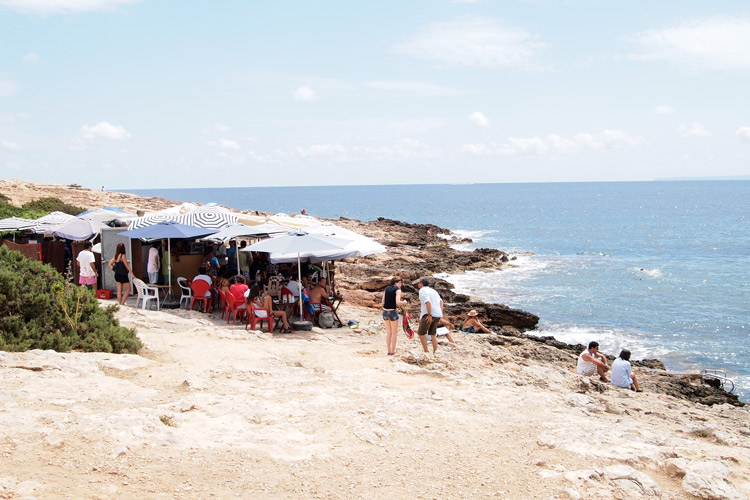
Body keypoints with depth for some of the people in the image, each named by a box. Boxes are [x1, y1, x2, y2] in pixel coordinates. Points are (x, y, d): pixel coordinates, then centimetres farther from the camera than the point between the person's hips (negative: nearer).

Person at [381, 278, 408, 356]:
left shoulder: (387, 288, 10)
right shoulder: (398, 290, -7)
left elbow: (383, 302, 9)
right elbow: (398, 302, -20)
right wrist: (404, 302, 0)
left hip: (385, 312, 6)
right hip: (393, 312, -6)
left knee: (389, 332, 18)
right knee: (394, 333, 9)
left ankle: (389, 351, 19)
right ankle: (393, 351, 11)